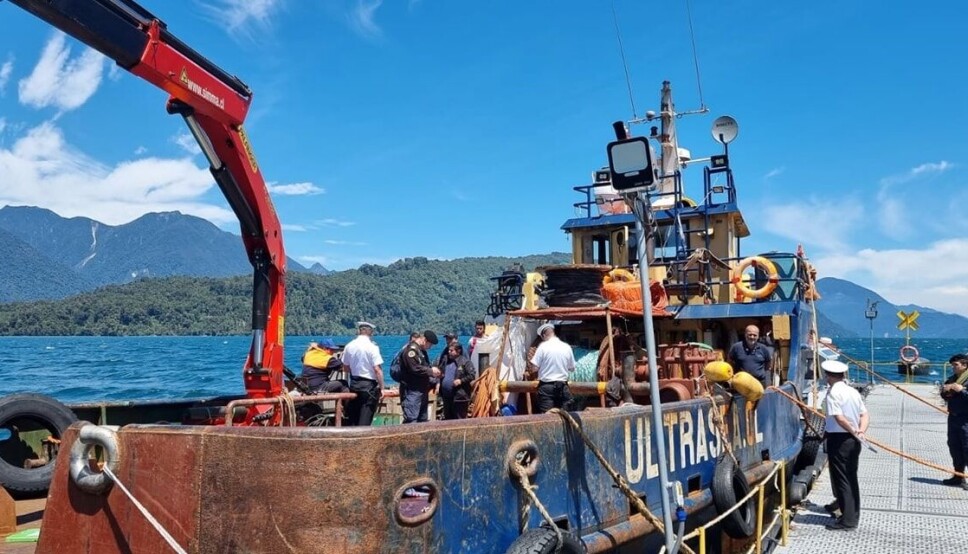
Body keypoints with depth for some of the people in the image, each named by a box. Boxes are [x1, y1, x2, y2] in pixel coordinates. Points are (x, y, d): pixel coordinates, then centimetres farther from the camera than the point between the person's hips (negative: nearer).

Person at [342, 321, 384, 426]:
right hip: (369, 385, -5)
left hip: (354, 384, 5)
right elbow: (377, 369, -17)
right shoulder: (372, 347, -14)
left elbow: (346, 366, 10)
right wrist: (381, 388, -11)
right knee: (365, 419, -1)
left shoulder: (349, 346, 2)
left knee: (353, 417, 14)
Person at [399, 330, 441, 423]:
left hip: (422, 390, 10)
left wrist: (433, 371, 5)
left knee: (423, 420, 13)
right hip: (412, 390, -10)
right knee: (411, 419, -13)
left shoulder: (422, 350, 17)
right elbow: (415, 368, -24)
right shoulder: (411, 349, -14)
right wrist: (431, 371, -12)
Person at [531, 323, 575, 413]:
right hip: (563, 386, 3)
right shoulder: (567, 347, 3)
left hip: (546, 386, -3)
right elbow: (572, 368, 11)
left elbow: (535, 367, -9)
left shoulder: (543, 346, -8)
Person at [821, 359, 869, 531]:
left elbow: (839, 417, -22)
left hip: (838, 439, -8)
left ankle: (847, 520, 3)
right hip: (853, 441, 8)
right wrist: (861, 431, -6)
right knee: (851, 478, 17)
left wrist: (854, 432, -12)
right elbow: (865, 415, 6)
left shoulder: (833, 392, -14)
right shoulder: (853, 391, 10)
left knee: (841, 478, 0)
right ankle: (852, 514, 30)